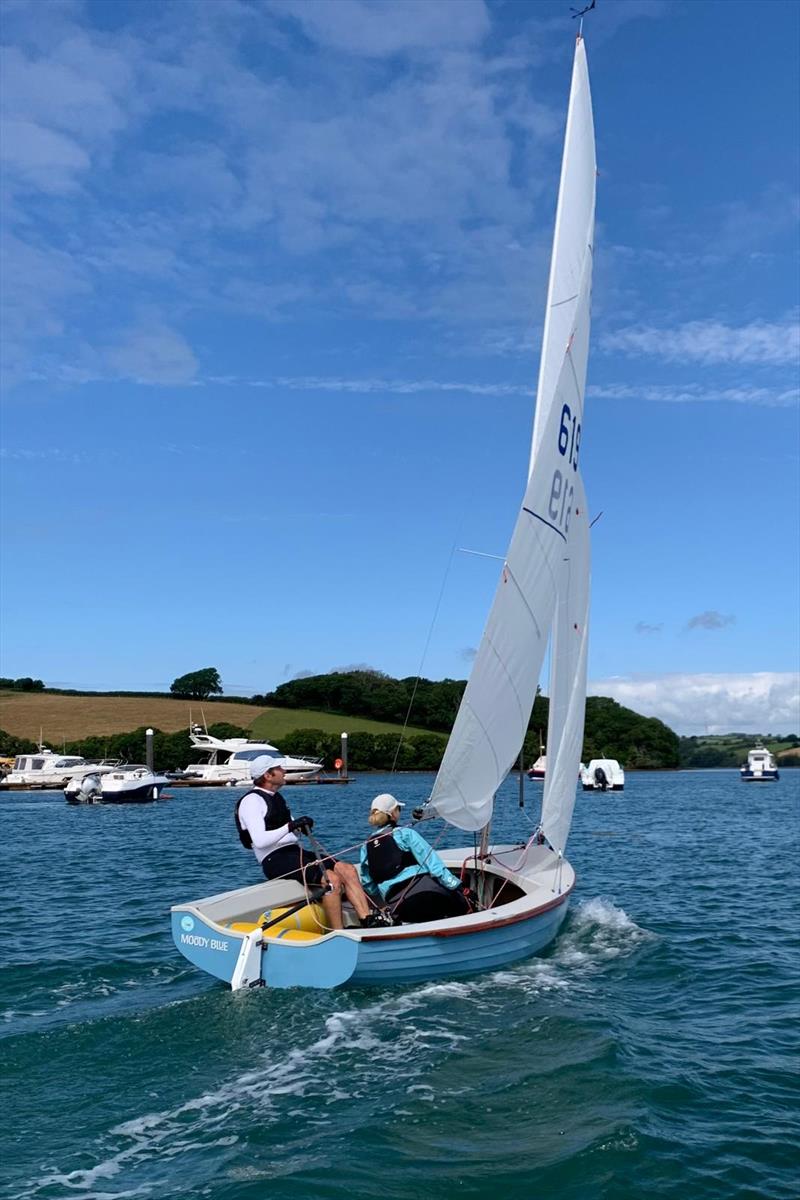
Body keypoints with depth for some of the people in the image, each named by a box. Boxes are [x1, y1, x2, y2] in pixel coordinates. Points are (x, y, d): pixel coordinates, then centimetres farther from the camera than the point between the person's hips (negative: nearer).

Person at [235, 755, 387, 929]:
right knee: (332, 879, -26)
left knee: (347, 869, -6)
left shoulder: (275, 797, 20)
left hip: (295, 853, 9)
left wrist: (302, 826, 1)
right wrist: (290, 826, -25)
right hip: (275, 859, -9)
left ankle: (369, 920, -11)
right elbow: (259, 841, -22)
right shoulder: (251, 801, -10)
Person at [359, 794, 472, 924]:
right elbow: (433, 863, -2)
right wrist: (458, 887, -1)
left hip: (396, 907, 4)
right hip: (424, 888, -4)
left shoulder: (366, 847, 17)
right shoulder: (405, 834, 5)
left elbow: (368, 884, 21)